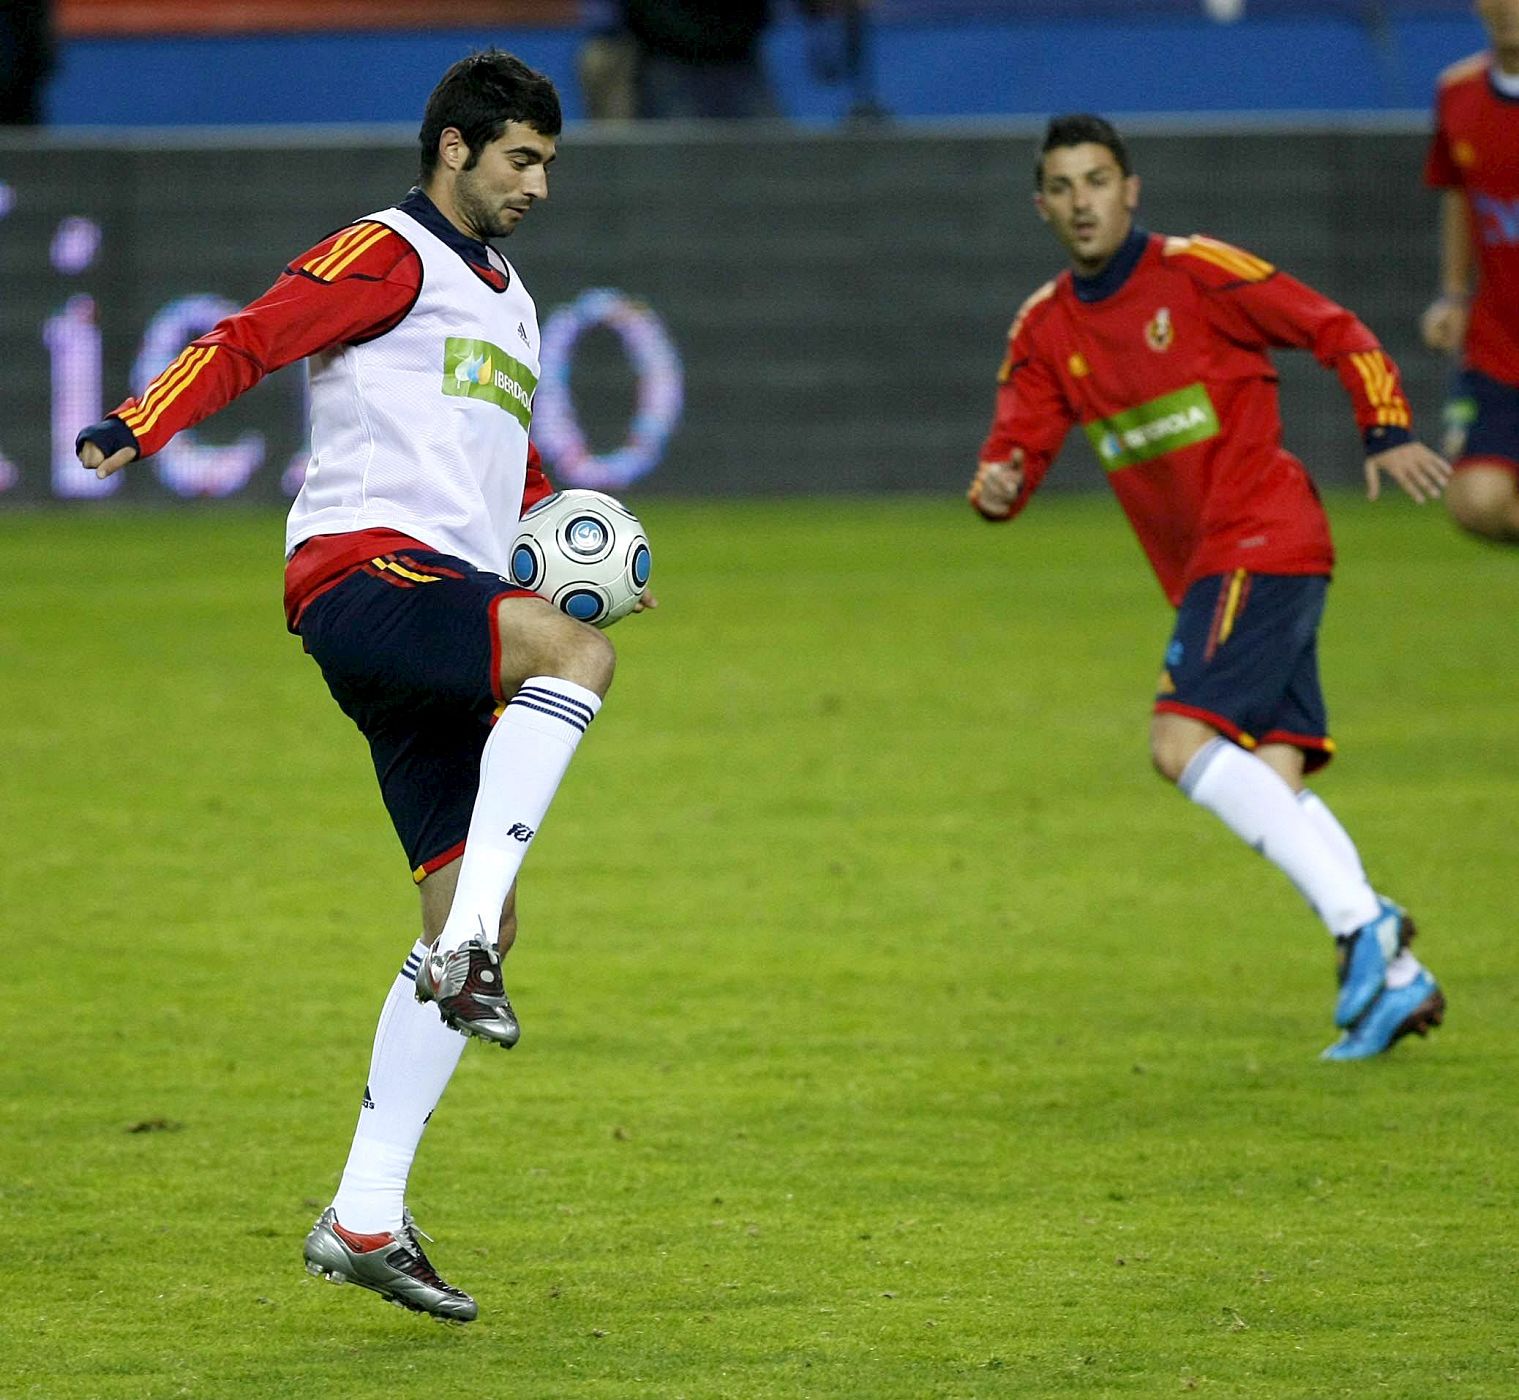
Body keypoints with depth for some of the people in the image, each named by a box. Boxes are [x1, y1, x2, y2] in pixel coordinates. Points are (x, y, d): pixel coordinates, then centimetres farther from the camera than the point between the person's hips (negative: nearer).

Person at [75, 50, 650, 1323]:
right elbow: (250, 341, -11)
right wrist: (139, 426, -29)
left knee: (481, 925, 2)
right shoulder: (388, 256, 2)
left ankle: (365, 1220, 3)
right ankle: (463, 945, -35)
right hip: (362, 571, -9)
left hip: (449, 614, 9)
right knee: (578, 655, -34)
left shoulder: (508, 303, 28)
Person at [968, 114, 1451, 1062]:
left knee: (1183, 743, -21)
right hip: (1200, 571, 7)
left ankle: (1363, 923, -21)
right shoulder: (1046, 328, 11)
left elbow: (1337, 332, -4)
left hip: (1262, 539, -7)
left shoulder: (1195, 272, -7)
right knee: (1269, 782, -1)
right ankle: (1393, 980, 1)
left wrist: (1388, 433, -14)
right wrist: (996, 487, -16)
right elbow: (1017, 450, 7)